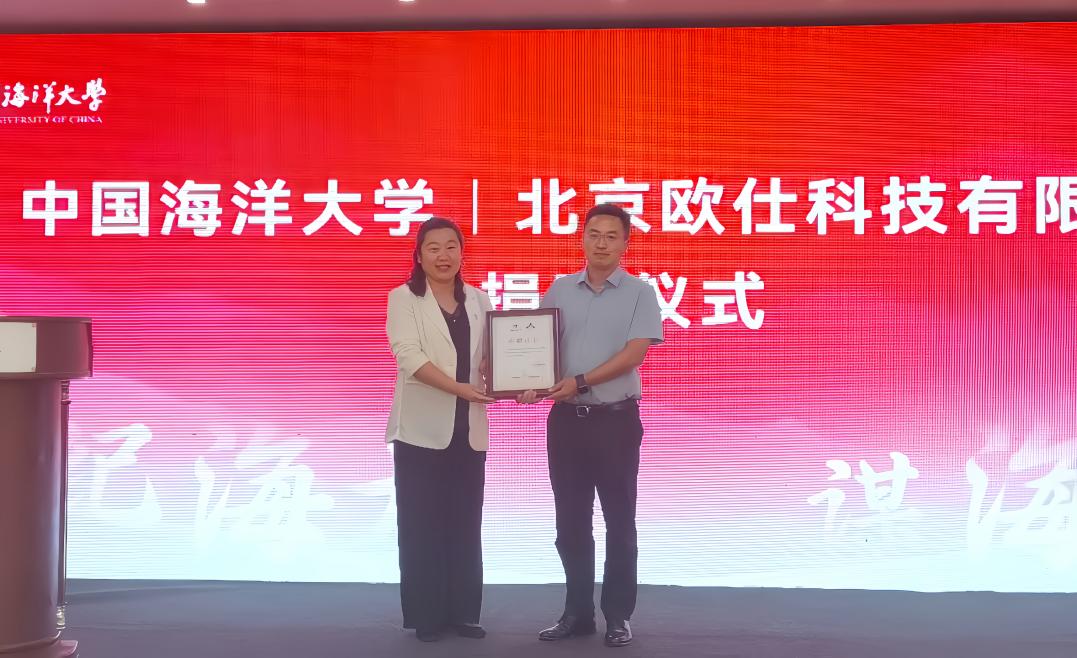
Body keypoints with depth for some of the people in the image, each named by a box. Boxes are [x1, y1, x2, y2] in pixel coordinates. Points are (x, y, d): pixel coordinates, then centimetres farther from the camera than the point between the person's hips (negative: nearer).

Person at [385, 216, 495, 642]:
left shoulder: (479, 301, 11)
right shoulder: (403, 298, -2)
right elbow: (409, 355, -15)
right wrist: (459, 388, -25)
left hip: (469, 428, 4)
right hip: (422, 428, -4)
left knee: (466, 525, 8)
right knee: (422, 526, 1)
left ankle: (463, 611, 17)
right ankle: (426, 615, 10)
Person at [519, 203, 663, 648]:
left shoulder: (640, 294, -3)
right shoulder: (560, 291, 8)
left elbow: (634, 353, -13)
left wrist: (581, 382, -21)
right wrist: (532, 384, -13)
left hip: (616, 419, -3)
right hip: (566, 419, 3)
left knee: (619, 523, 4)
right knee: (571, 523, 9)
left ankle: (618, 615, 14)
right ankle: (578, 612, 20)